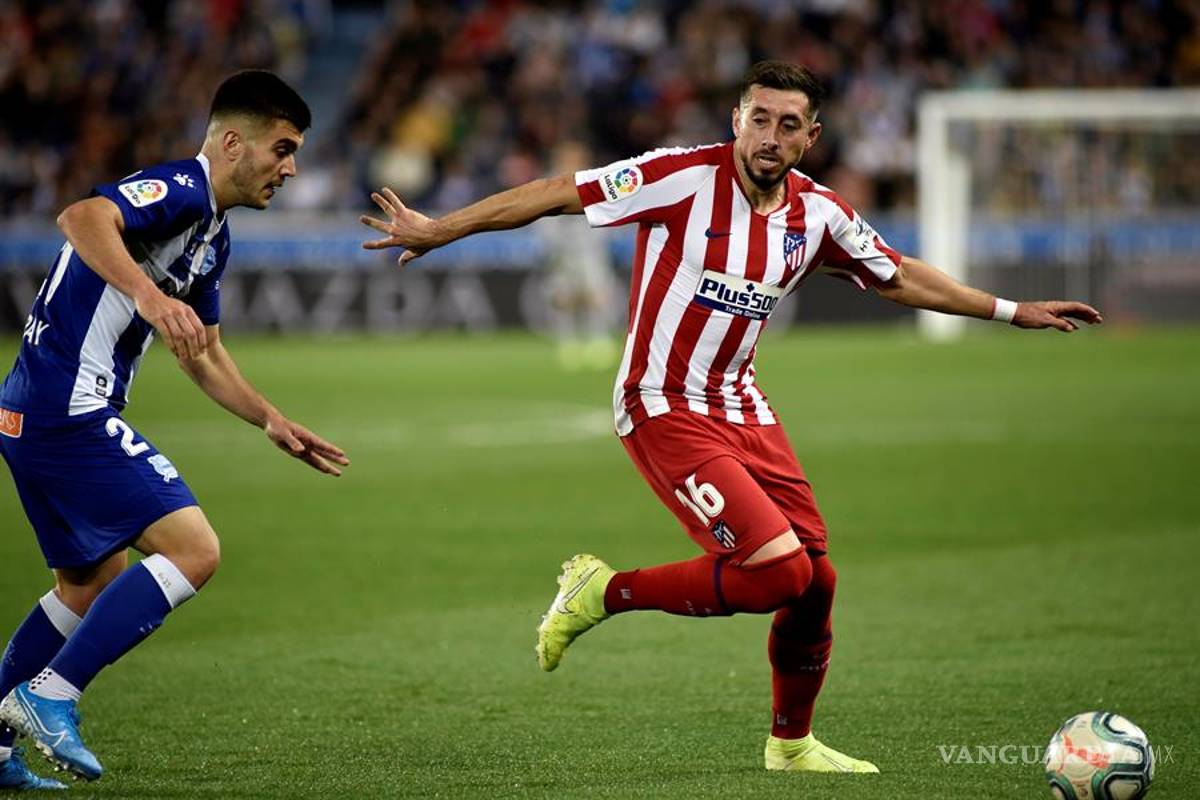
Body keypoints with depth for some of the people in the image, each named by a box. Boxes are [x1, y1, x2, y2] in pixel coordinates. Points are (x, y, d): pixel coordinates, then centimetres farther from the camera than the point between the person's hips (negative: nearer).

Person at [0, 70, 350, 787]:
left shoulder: (213, 235, 19)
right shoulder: (179, 190, -13)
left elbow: (206, 356, 30)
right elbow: (83, 218, -33)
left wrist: (272, 421, 23)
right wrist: (151, 296, -45)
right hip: (70, 410, -11)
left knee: (92, 583, 22)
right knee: (194, 550, -14)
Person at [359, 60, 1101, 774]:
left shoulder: (819, 213, 1)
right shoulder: (685, 177, -17)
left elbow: (899, 278, 18)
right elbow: (557, 194, -13)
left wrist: (1012, 311, 18)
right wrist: (438, 230, -13)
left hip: (742, 409, 7)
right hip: (664, 412, -7)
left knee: (816, 579, 5)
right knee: (780, 571, -19)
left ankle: (791, 745, 28)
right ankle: (603, 592, 1)